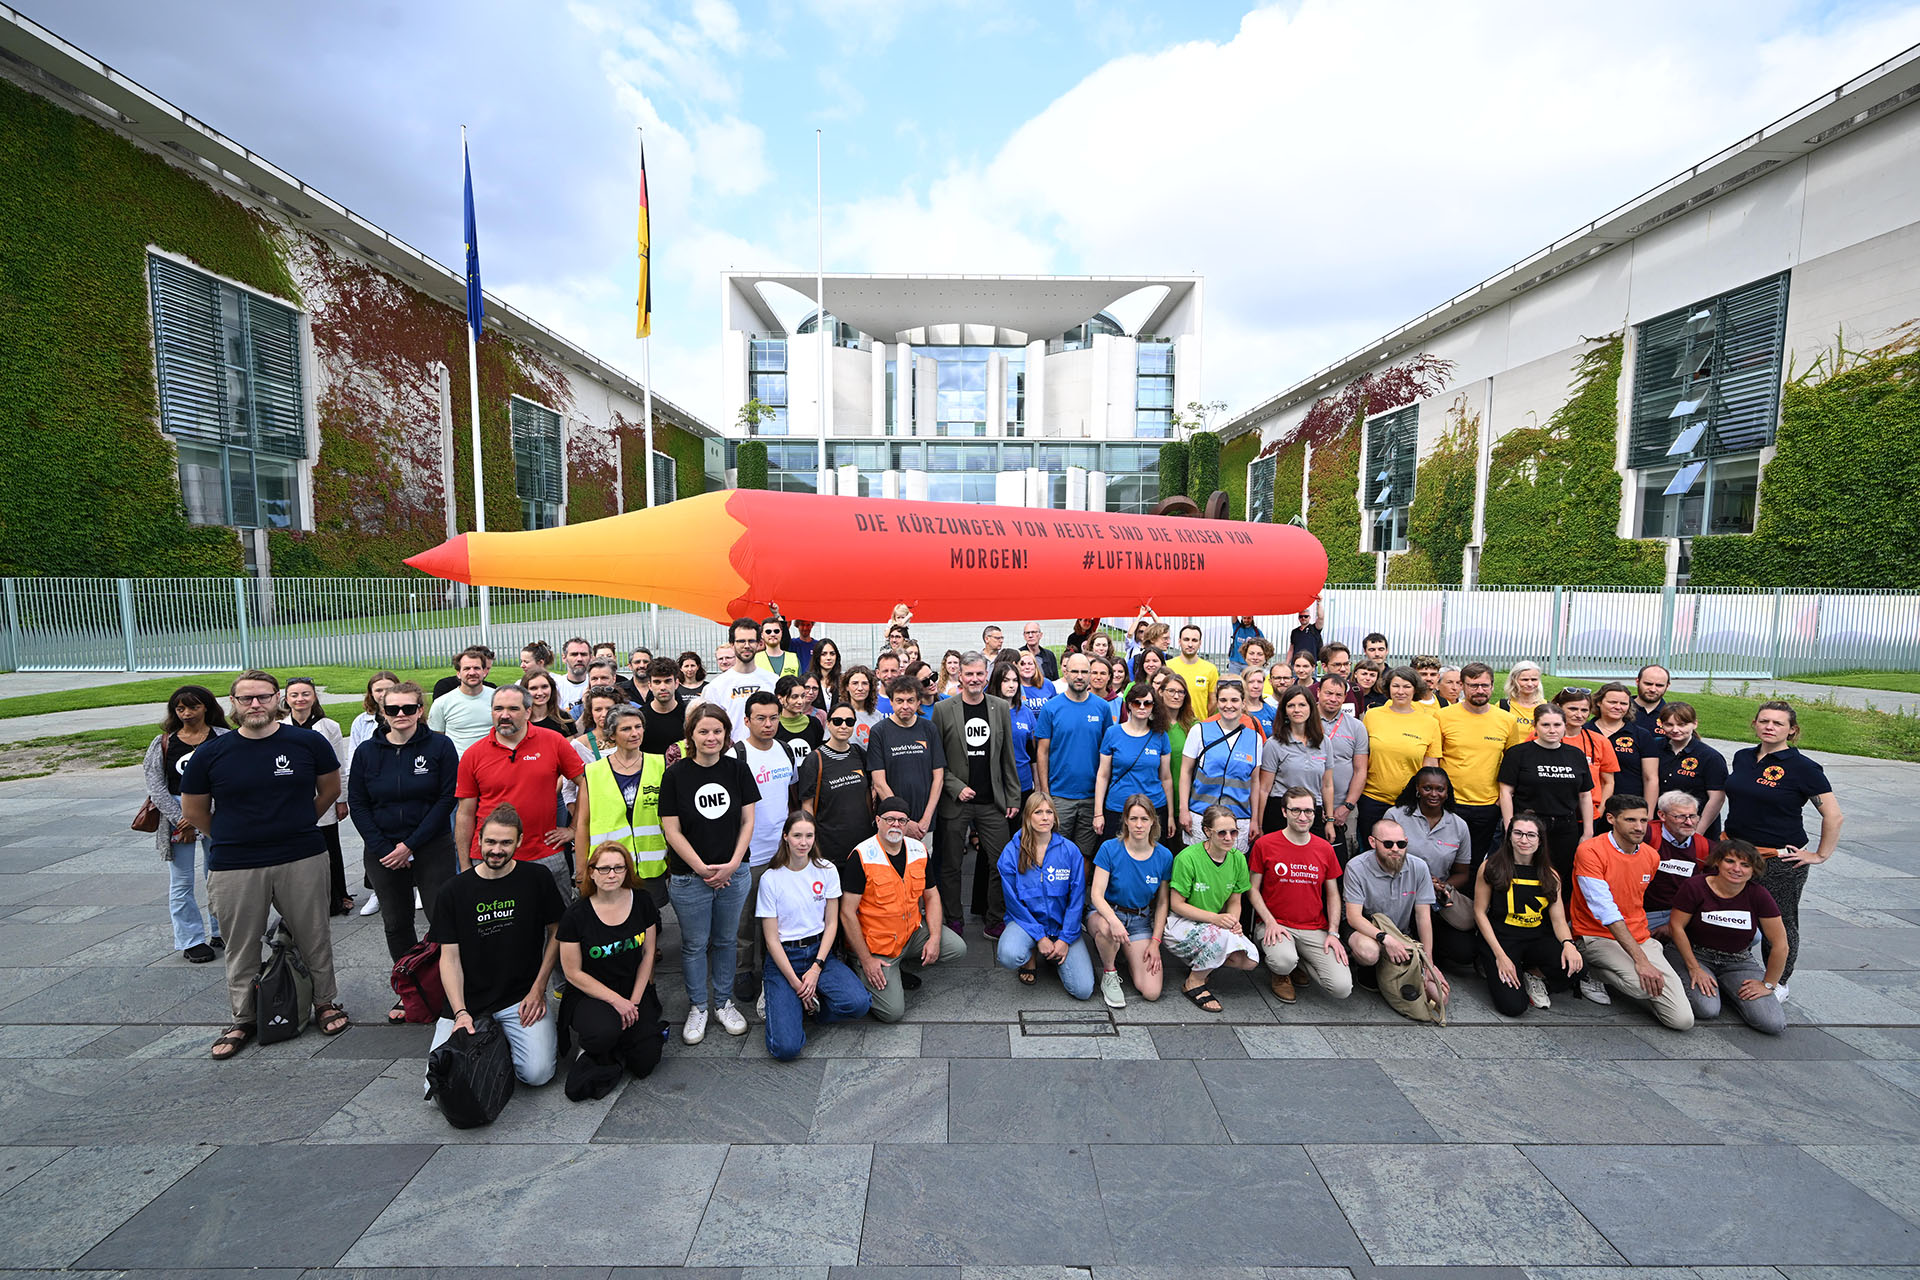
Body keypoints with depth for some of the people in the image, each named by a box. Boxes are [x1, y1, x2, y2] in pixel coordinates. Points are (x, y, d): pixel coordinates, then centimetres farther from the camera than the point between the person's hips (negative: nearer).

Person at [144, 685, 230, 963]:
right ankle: (191, 940, 17)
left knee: (219, 875, 8)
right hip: (176, 813, 1)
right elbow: (156, 785, 0)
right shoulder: (163, 743, 3)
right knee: (182, 881, 5)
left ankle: (221, 932, 23)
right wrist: (180, 820, -9)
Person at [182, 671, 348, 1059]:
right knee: (241, 949, 13)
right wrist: (232, 837, 10)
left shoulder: (308, 742, -3)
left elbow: (330, 788, 10)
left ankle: (326, 1003, 28)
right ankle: (243, 1020, 31)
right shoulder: (210, 754, -2)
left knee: (314, 938, 10)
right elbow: (193, 812, 10)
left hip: (302, 860, 0)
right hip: (234, 867, 1)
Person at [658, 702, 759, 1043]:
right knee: (694, 944, 12)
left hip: (733, 874, 2)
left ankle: (724, 1002, 34)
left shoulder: (738, 768, -2)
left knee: (726, 940, 15)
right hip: (689, 877, -2)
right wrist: (702, 868, -12)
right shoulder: (676, 774, -8)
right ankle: (697, 1008, 31)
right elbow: (671, 829, -8)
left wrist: (732, 864, -9)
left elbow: (748, 821, 1)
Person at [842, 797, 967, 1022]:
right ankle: (861, 972, 15)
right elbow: (847, 913, -16)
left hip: (913, 931, 5)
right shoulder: (862, 857, -18)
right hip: (876, 944, -5)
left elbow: (931, 895, 9)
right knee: (893, 1012, -14)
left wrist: (935, 937, -6)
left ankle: (905, 967, 12)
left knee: (958, 950, -12)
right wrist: (866, 959, -16)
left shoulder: (919, 850, -1)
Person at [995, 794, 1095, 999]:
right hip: (1026, 919, -1)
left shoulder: (1070, 850, -5)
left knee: (1083, 990, -14)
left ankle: (1055, 957, 17)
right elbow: (1013, 901, -7)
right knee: (1008, 956, -33)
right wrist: (1039, 937, -13)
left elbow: (1077, 899, -3)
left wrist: (1065, 938, -10)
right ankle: (1030, 957, 5)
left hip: (1062, 923, 1)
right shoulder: (1011, 852, -8)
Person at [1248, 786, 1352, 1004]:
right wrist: (1270, 921, -14)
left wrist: (1333, 933, -1)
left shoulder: (1325, 849, 4)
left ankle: (1299, 962, 17)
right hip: (1275, 924, -3)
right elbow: (1252, 888, -1)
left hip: (1315, 929, 3)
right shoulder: (1264, 844, -6)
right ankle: (1279, 973, 6)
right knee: (1284, 961, -34)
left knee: (1342, 988, -13)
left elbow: (1333, 895, 11)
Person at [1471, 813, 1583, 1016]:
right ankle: (1494, 968, 14)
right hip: (1501, 938, -4)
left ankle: (1533, 975, 6)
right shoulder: (1491, 867, -5)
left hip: (1538, 939, 4)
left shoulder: (1550, 875, 7)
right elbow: (1480, 912, -4)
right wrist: (1500, 955, -11)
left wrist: (1568, 943, -19)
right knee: (1513, 1007, -20)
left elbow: (1558, 919, 4)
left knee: (1575, 965, -28)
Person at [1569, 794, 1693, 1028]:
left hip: (1640, 938, 6)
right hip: (1597, 937, -6)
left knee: (1683, 1019, -8)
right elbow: (1606, 911, -21)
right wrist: (1640, 959, -24)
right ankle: (1591, 972, -2)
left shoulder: (1652, 856, 5)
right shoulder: (1590, 851, -16)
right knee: (1641, 985, -32)